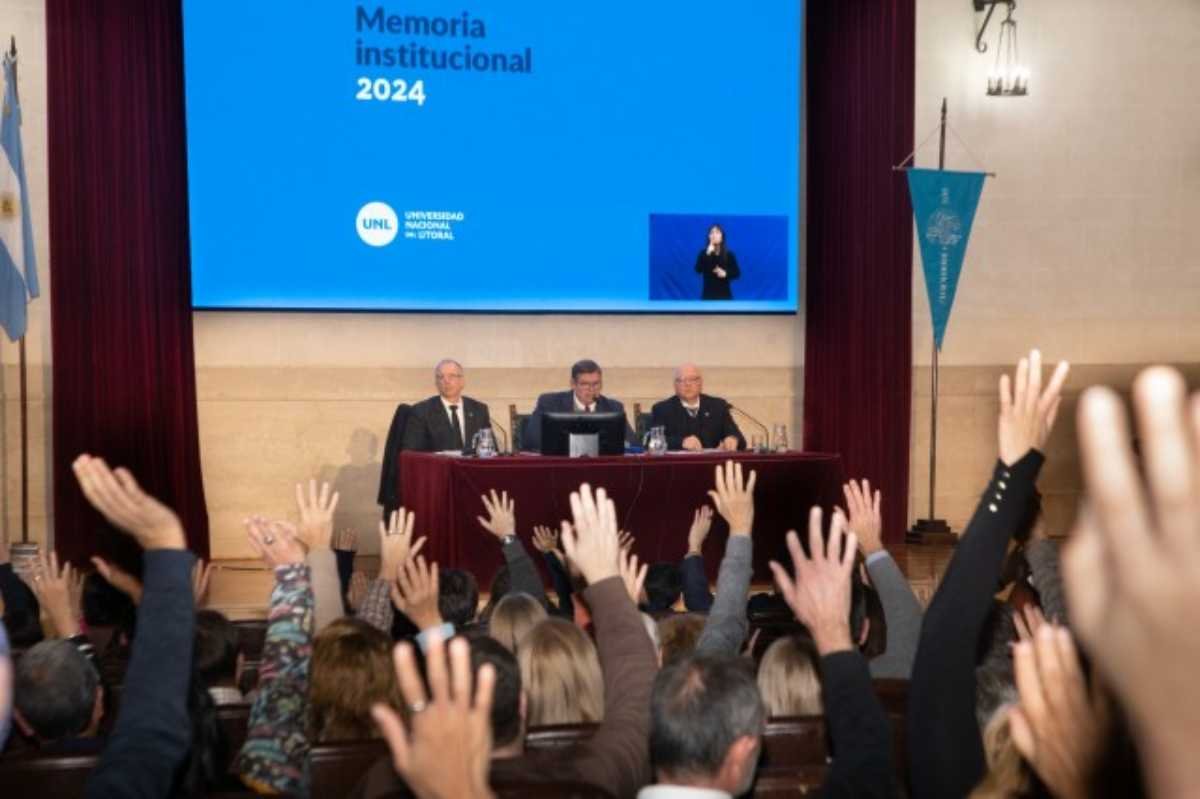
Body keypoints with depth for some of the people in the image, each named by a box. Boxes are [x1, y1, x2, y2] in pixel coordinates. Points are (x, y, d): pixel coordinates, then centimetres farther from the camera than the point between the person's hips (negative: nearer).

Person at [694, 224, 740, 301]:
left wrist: (726, 274, -17)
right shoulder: (704, 253, 0)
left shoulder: (729, 254, 0)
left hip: (724, 295, 0)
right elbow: (698, 270, -14)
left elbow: (737, 273, 2)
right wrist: (707, 254, -22)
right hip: (708, 294, 0)